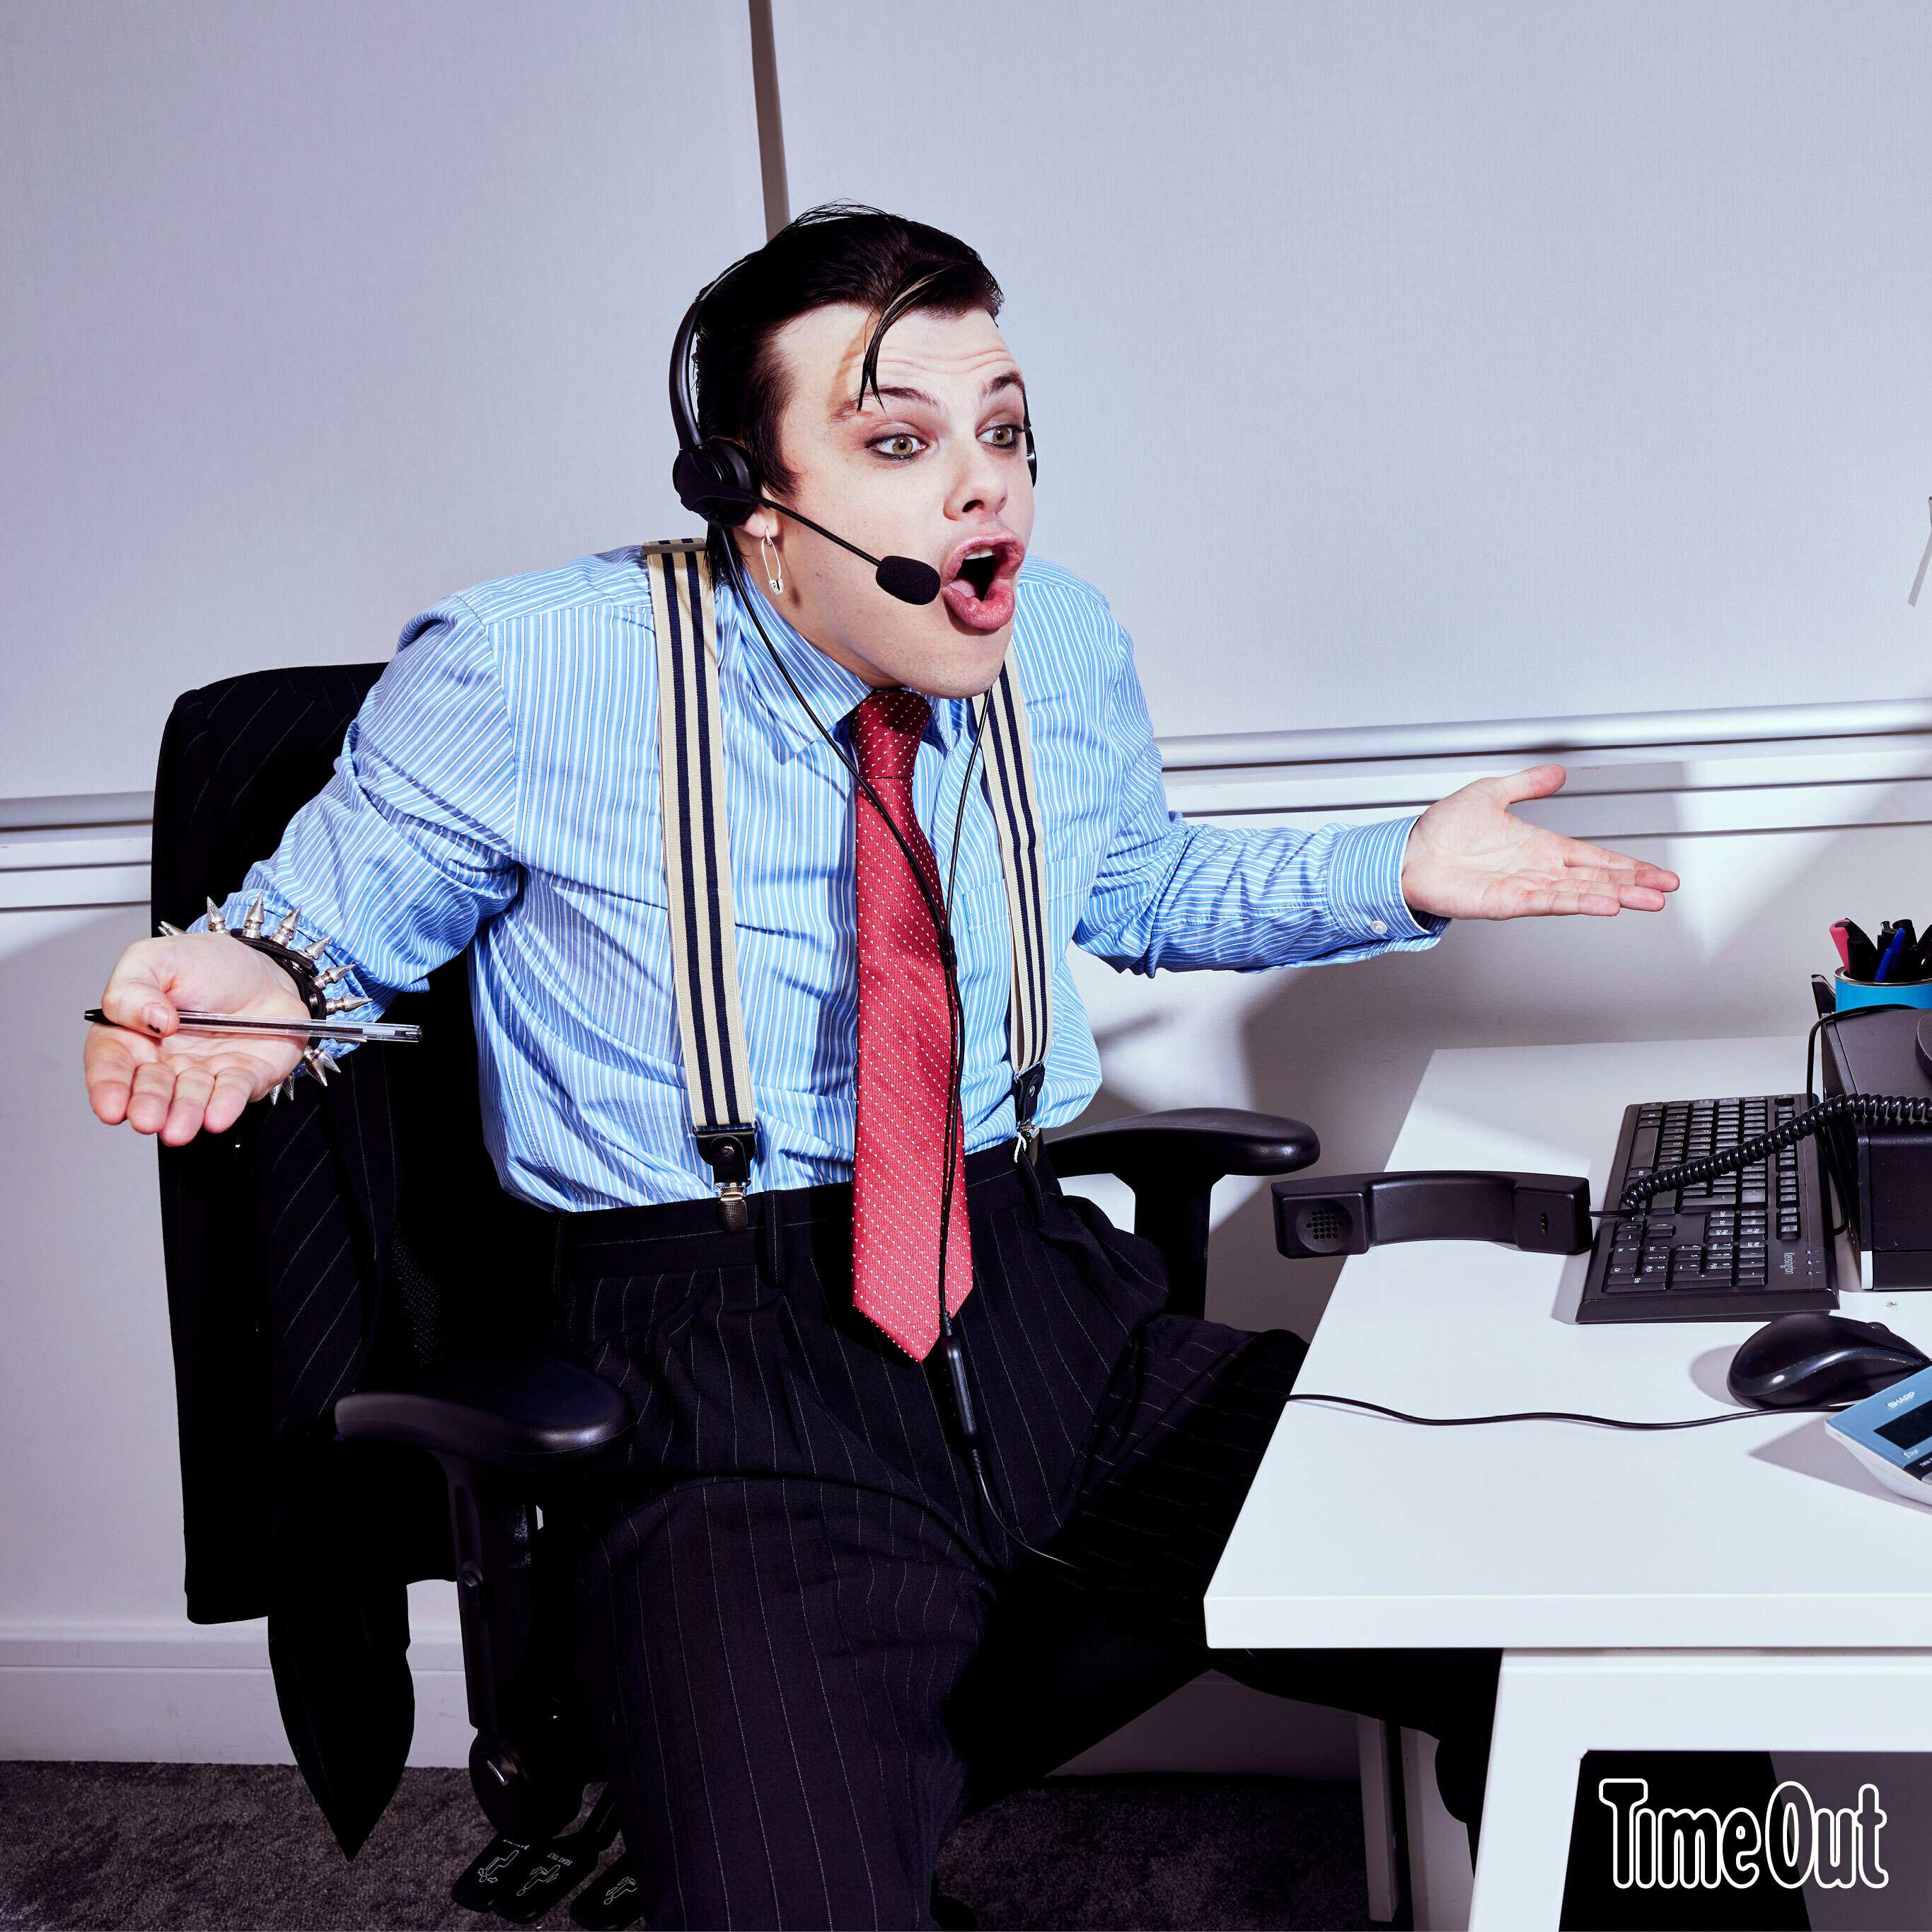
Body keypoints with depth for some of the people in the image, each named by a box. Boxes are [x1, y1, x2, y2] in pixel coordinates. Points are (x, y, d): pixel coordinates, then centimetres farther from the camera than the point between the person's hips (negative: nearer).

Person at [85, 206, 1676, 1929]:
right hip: (734, 1392, -4)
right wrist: (259, 993, -18)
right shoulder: (526, 677, -8)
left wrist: (1406, 876, 12)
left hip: (1056, 1318, 5)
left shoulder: (1066, 647, 7)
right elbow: (328, 916, 5)